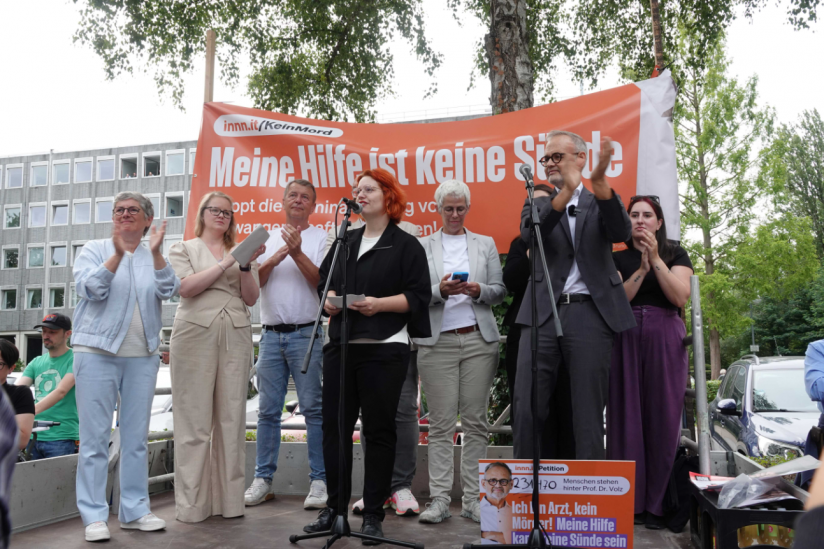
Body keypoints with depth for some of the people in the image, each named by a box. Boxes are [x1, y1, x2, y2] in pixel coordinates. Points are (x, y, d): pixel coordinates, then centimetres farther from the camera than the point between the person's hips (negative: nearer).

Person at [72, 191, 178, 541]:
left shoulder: (154, 257, 12)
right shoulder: (94, 250, 7)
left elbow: (168, 290, -5)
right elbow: (89, 288, -9)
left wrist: (156, 253, -18)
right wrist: (118, 254, -21)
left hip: (142, 355, 3)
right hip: (97, 351, -2)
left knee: (136, 436, 7)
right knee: (95, 436, -2)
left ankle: (134, 510, 16)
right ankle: (94, 516, 6)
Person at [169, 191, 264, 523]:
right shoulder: (184, 249, 13)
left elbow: (251, 298, 10)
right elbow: (186, 287, -5)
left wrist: (246, 266, -6)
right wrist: (226, 263, -9)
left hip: (236, 337, 3)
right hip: (195, 334, -2)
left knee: (232, 418, 1)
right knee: (195, 421, -3)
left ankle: (229, 499, 7)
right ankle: (192, 504, 2)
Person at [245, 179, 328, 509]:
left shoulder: (321, 238, 5)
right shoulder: (269, 238, 16)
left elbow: (322, 281, -8)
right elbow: (253, 281, 6)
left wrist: (297, 253, -18)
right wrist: (273, 259, -11)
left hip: (306, 333, -4)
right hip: (271, 334, 4)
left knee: (313, 408, -4)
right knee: (268, 410, 7)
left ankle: (319, 481, 3)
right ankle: (263, 479, 16)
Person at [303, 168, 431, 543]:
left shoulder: (406, 245, 2)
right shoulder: (345, 242, 20)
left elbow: (418, 296, -6)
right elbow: (323, 281, 19)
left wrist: (379, 304, -19)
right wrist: (328, 299, -3)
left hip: (384, 349, -5)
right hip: (341, 346, 5)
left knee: (379, 429, 1)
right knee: (334, 425, 6)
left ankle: (373, 514, 12)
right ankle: (334, 506, 19)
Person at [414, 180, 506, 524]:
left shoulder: (486, 244, 16)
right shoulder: (422, 247, 12)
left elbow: (500, 291, 10)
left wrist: (478, 290, -10)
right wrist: (440, 290, -14)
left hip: (478, 340, 1)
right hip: (438, 343, -1)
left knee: (475, 422, 1)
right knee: (441, 424, -2)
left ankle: (472, 499, 9)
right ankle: (439, 500, 4)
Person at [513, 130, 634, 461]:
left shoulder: (600, 203, 16)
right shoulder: (538, 204, 17)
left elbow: (622, 233, -6)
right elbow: (529, 233, -5)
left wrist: (600, 181, -19)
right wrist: (567, 191, -18)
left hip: (590, 314, -1)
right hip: (542, 314, 1)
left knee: (589, 417, 2)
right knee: (526, 411, -3)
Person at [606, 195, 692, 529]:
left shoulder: (675, 254, 12)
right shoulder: (617, 258, 15)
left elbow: (680, 297, -3)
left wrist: (655, 259, -7)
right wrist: (642, 268, -8)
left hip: (665, 338, -1)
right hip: (625, 339, 1)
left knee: (663, 418, -3)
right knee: (627, 418, -3)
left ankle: (658, 505, 5)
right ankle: (631, 502, 3)